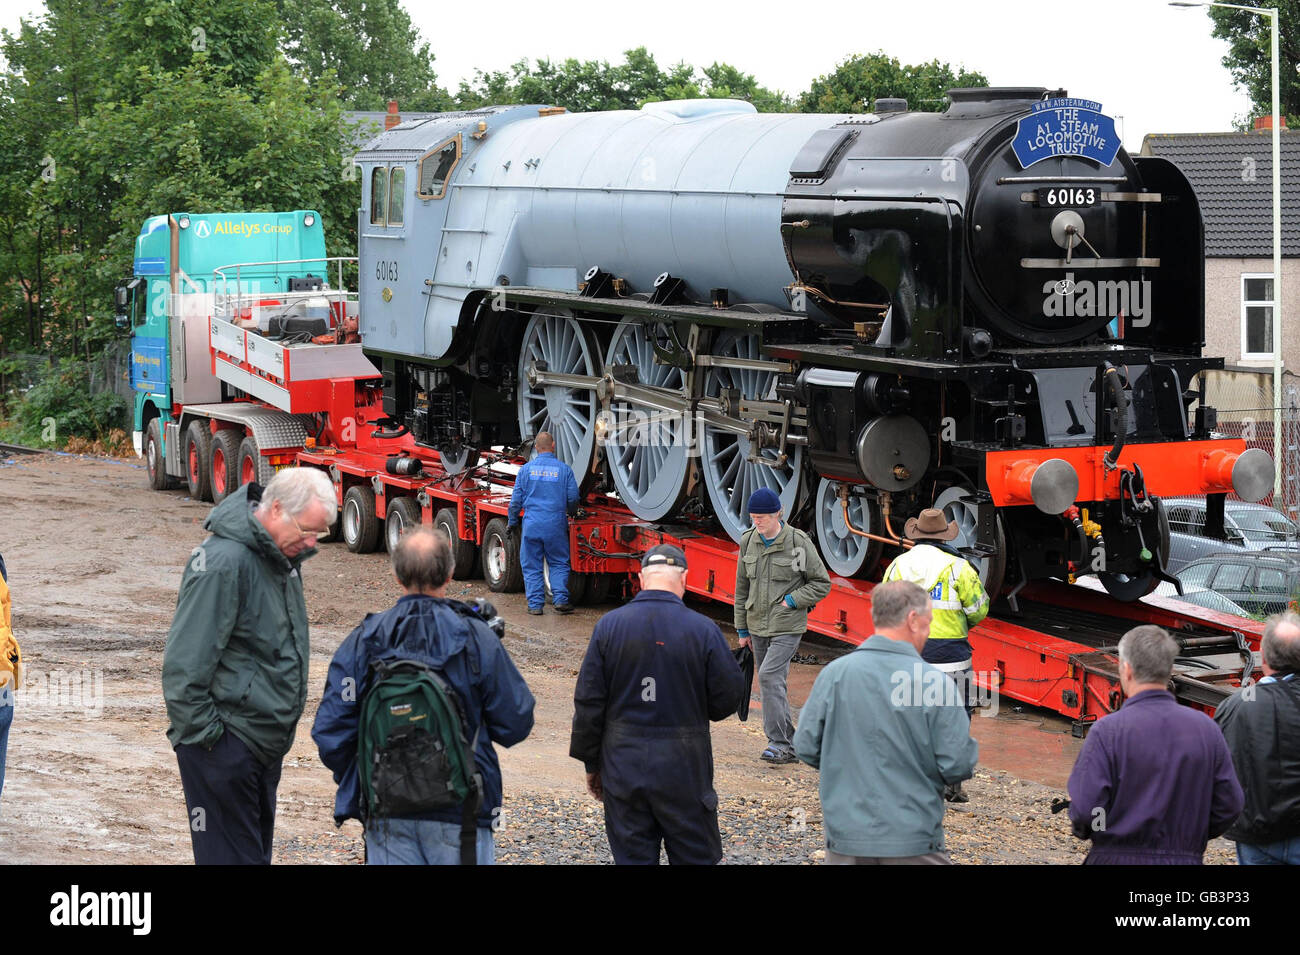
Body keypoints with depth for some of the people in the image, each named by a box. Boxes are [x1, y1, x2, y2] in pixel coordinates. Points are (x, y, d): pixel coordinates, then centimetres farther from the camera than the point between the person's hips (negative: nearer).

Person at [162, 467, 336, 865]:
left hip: (265, 739, 9)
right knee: (230, 854, -5)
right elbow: (184, 661, -21)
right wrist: (199, 733, -18)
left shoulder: (282, 556, 9)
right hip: (224, 743, -9)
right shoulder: (224, 561, -21)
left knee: (257, 850, 15)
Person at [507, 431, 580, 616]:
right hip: (556, 524, 0)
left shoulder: (526, 469, 2)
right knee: (558, 564, 10)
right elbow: (573, 498, 3)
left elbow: (516, 499, 4)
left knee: (532, 566, 7)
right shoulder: (564, 469, 0)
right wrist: (570, 512, 25)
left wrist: (512, 522, 15)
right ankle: (560, 599, 0)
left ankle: (535, 604, 5)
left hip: (532, 524, 0)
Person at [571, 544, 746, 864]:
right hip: (683, 768, -2)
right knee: (695, 857, 8)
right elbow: (728, 698, -4)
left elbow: (588, 702, 0)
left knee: (632, 857, 9)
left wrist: (591, 762, 10)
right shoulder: (703, 630, -9)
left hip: (623, 765, 2)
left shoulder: (609, 625, -3)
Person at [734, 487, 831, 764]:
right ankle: (789, 743, 19)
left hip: (787, 626, -6)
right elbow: (742, 588, 13)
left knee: (770, 675, -19)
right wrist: (742, 629, 13)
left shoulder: (798, 542, -10)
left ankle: (778, 743, -15)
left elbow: (822, 583, -2)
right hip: (758, 625, 6)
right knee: (770, 684, 9)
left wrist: (792, 600, -12)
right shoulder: (748, 541, 4)